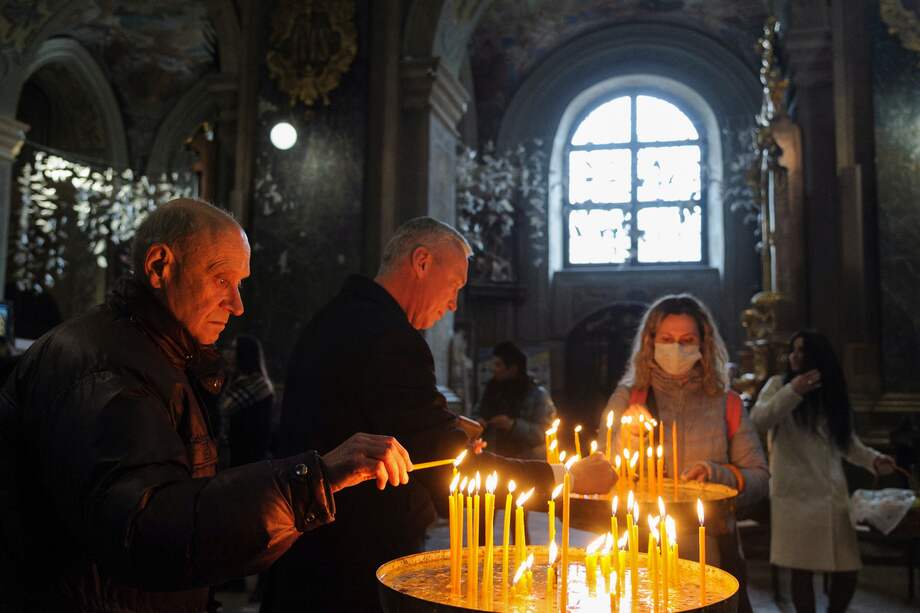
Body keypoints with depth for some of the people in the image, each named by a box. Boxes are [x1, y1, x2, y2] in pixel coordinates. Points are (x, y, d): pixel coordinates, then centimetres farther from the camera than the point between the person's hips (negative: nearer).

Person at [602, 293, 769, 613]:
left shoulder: (725, 404, 3)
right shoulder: (626, 398, 0)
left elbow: (759, 478, 3)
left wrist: (719, 474, -16)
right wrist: (627, 443, -22)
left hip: (710, 555, 1)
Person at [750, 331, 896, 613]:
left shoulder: (831, 392, 15)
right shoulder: (779, 384, 1)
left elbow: (847, 441, 19)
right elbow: (757, 420, -14)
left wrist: (873, 459, 2)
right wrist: (792, 392, -22)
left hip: (833, 493, 4)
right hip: (796, 494, -4)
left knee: (848, 569, 4)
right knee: (802, 569, -1)